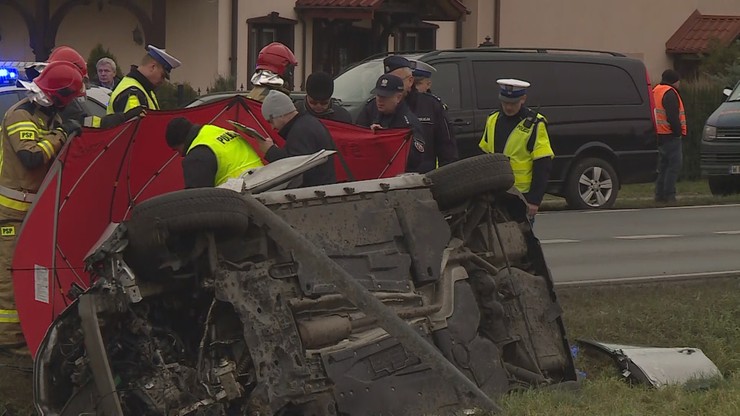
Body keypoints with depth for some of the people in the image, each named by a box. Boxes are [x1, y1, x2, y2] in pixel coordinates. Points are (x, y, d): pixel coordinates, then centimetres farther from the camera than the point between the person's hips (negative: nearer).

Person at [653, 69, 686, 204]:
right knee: (674, 165, -8)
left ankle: (660, 195, 13)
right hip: (670, 135, -10)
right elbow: (672, 116, -19)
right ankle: (669, 195, -12)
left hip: (660, 136, 10)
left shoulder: (656, 91, 19)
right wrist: (678, 131, -13)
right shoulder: (670, 94, -12)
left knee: (663, 166, 13)